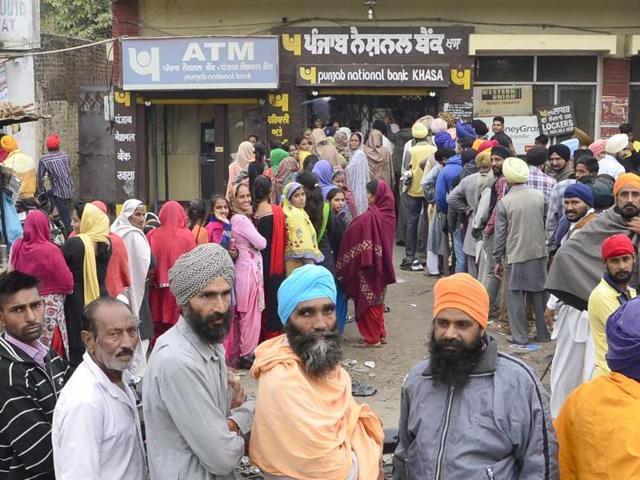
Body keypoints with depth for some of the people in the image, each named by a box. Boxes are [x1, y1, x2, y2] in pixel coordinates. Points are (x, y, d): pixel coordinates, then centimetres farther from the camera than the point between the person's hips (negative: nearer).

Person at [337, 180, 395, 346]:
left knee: (368, 299, 4)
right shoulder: (388, 213, 1)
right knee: (378, 297, 18)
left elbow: (352, 234, -16)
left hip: (369, 264, -7)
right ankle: (381, 334, 26)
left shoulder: (369, 217, -22)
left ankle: (372, 338, 10)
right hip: (382, 263, 7)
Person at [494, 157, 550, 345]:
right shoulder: (540, 196, -2)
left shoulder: (504, 202, -10)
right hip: (539, 252, 3)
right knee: (539, 294, 13)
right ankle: (543, 333, 21)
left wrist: (497, 260, 3)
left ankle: (520, 336, 9)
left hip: (515, 256, -3)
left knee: (516, 296, 6)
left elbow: (500, 234, -6)